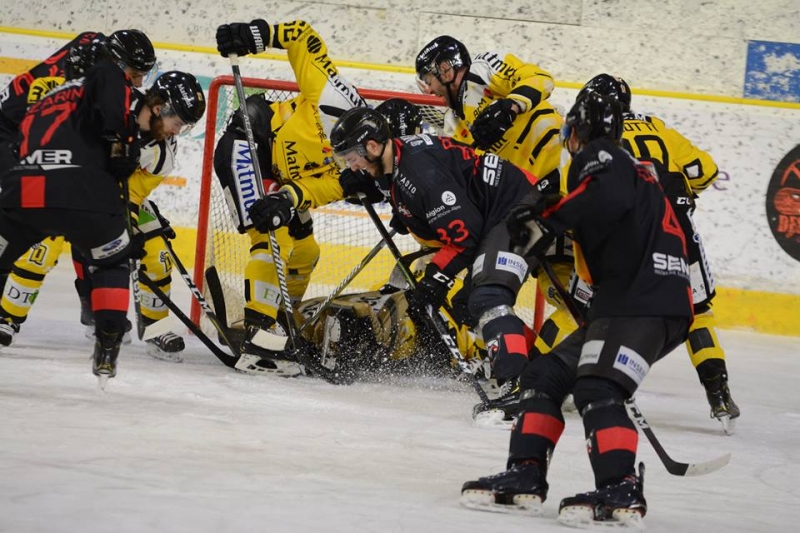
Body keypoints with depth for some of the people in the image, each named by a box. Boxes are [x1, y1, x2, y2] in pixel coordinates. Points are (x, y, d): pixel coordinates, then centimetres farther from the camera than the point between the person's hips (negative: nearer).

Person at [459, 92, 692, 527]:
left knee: (595, 388, -21)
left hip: (646, 305, -10)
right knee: (545, 375, 9)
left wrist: (547, 220, -17)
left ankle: (621, 491, -28)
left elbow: (607, 197, -23)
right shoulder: (629, 167, 29)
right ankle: (525, 478, 6)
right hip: (625, 300, 10)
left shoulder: (598, 156, -1)